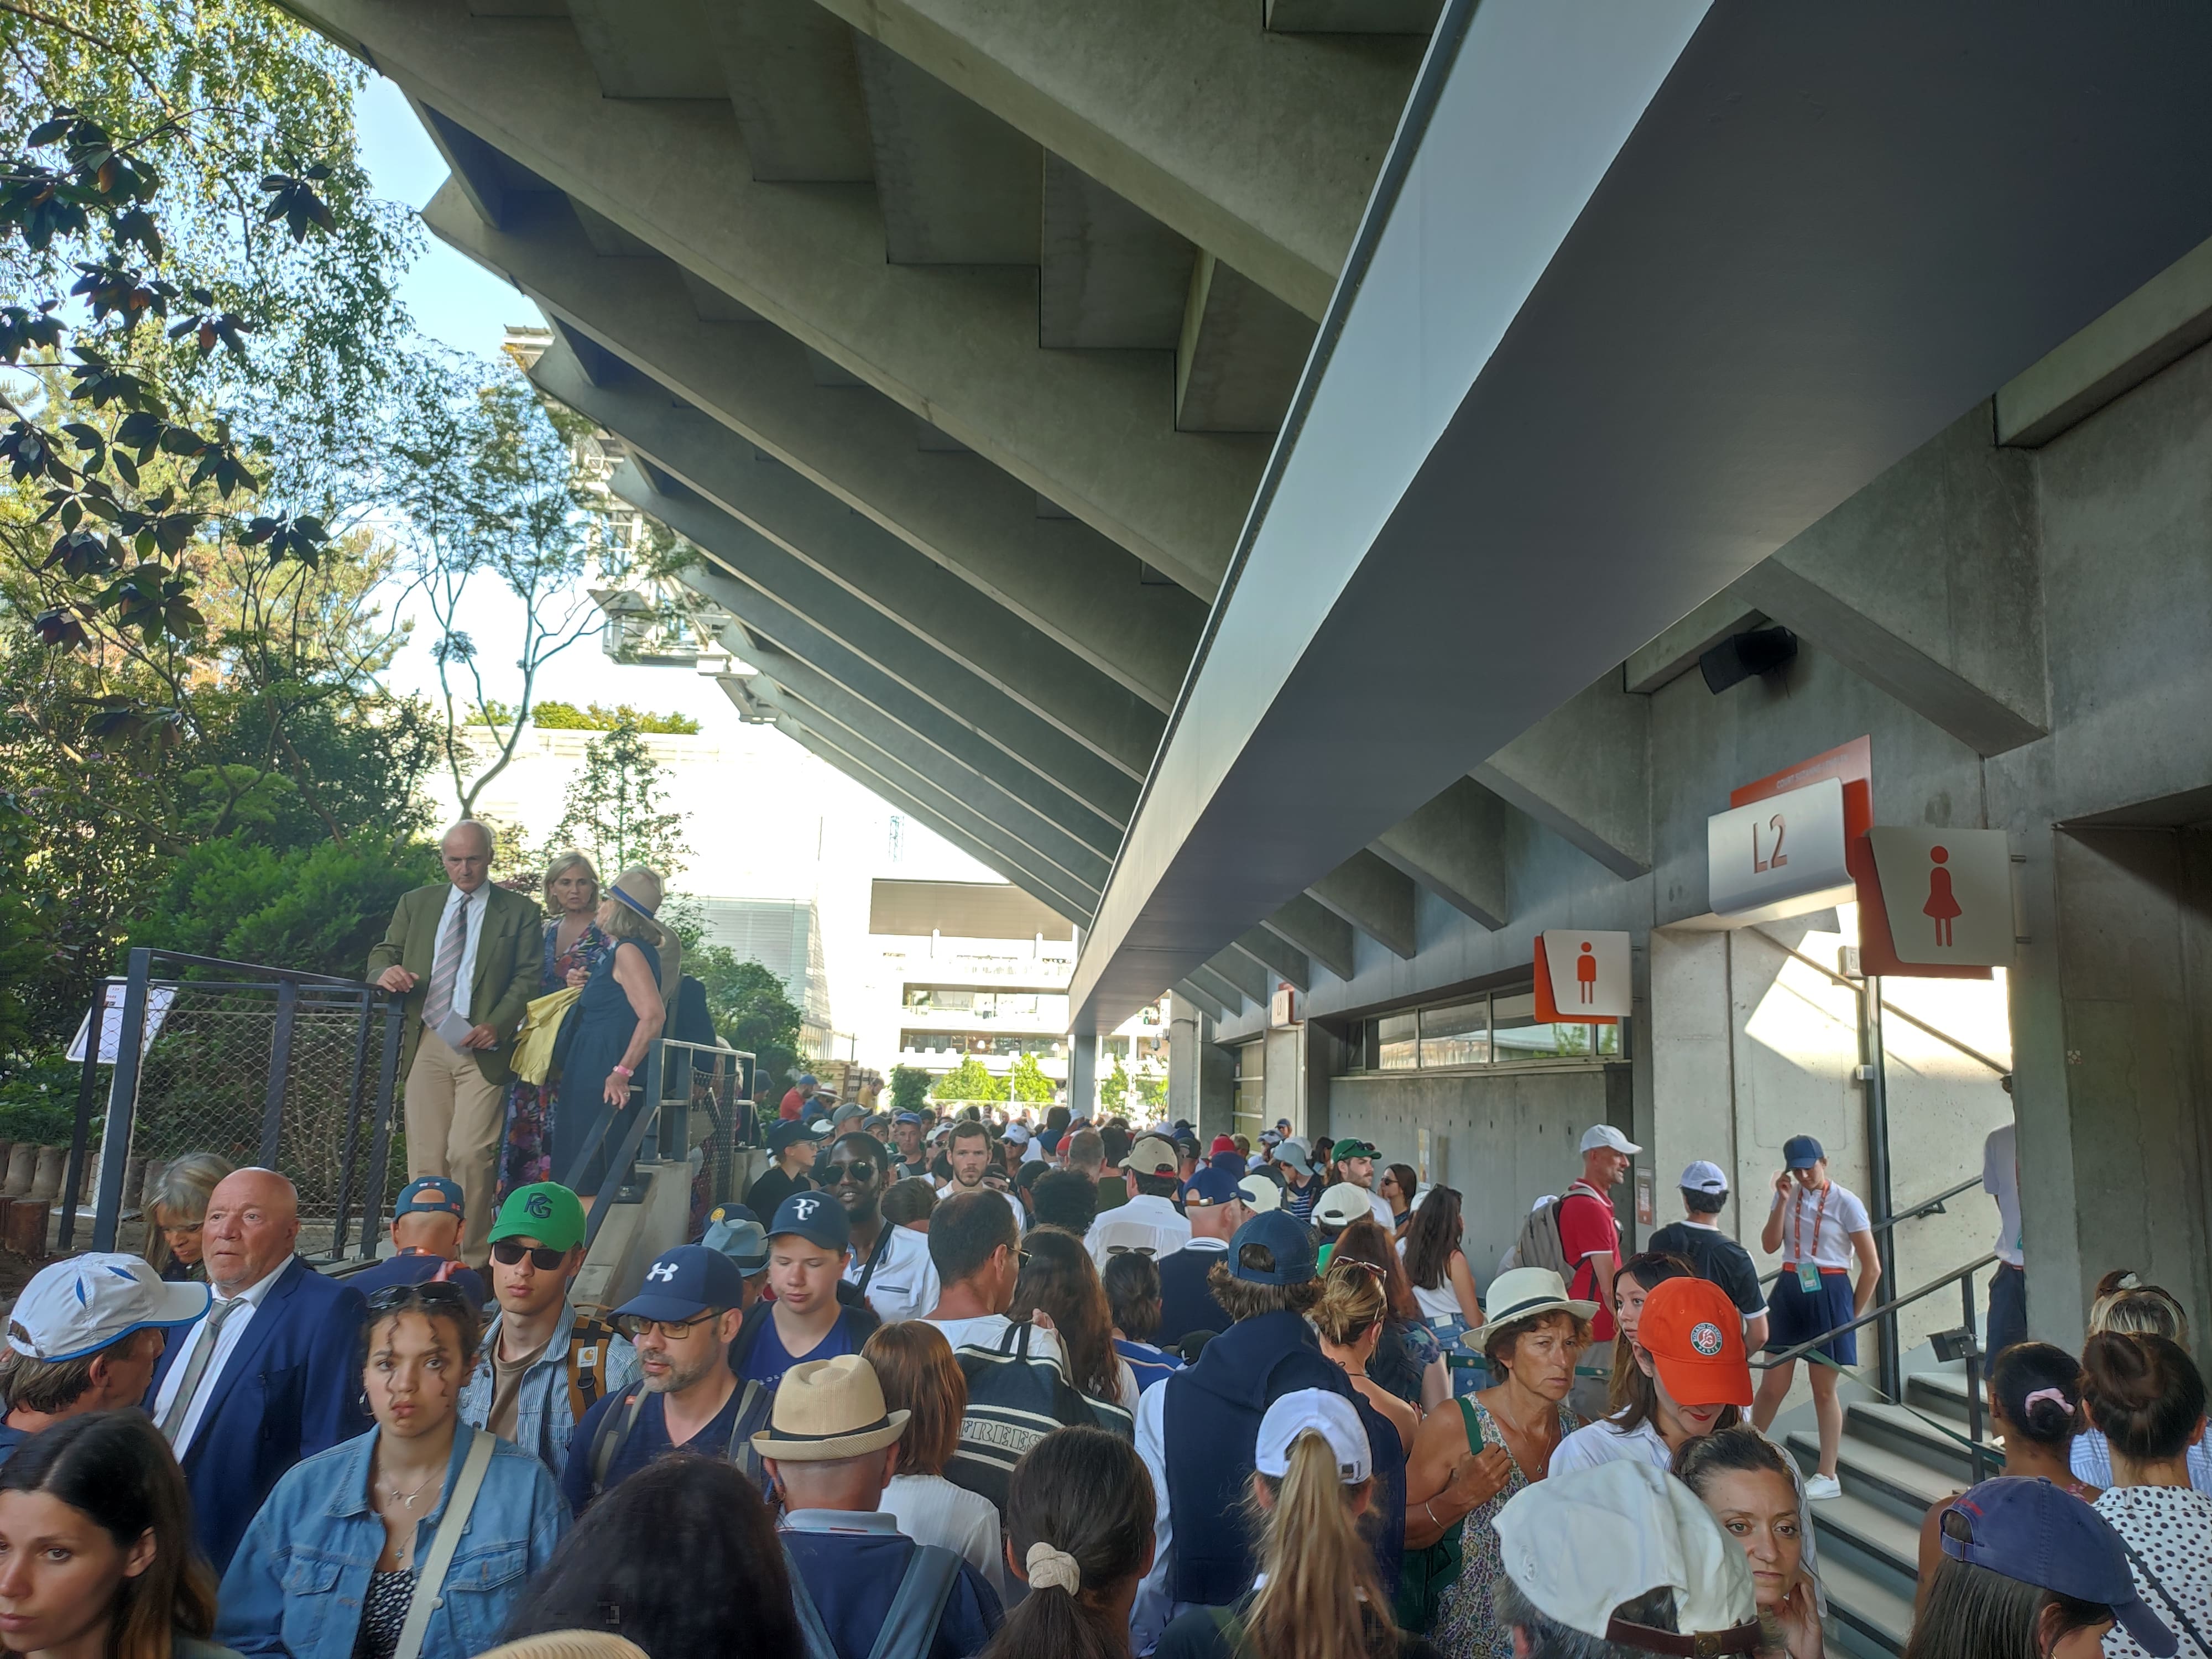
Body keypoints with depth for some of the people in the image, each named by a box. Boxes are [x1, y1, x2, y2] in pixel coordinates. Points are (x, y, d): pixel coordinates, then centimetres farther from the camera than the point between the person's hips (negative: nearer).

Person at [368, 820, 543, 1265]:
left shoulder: (519, 911, 7)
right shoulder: (416, 903, 18)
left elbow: (528, 978, 2)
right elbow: (383, 953, 18)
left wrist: (496, 1026, -13)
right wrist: (386, 971, -8)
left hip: (482, 1047, -3)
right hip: (425, 1044, 3)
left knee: (470, 1154, -12)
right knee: (425, 1158, 1)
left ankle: (471, 1260, -2)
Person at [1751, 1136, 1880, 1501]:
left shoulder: (1846, 1203, -7)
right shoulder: (1789, 1195, 5)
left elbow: (1872, 1267, -5)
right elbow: (1770, 1246, -5)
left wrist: (1853, 1315, -2)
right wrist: (1783, 1200, -11)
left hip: (1829, 1295, -4)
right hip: (1789, 1292, 4)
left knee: (1824, 1390, 5)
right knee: (1772, 1386, 6)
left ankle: (1828, 1477, 16)